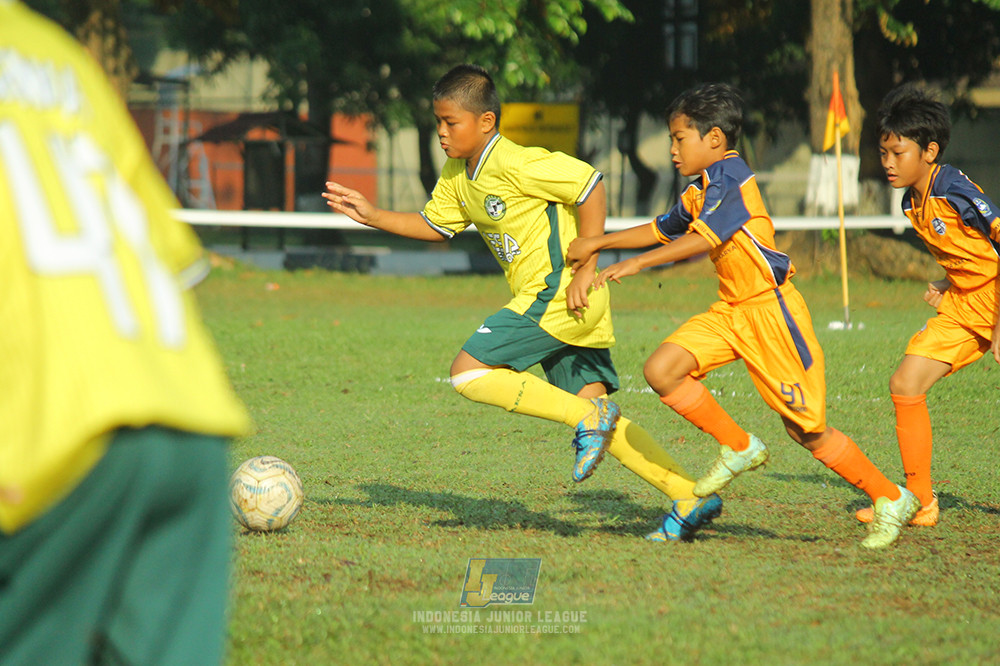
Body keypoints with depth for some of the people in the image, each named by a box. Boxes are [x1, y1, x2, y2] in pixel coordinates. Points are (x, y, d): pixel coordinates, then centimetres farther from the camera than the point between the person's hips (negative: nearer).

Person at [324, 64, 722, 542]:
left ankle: (588, 417, -12)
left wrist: (585, 268, -17)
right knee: (598, 416, 4)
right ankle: (690, 497, 1)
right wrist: (371, 216, 15)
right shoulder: (457, 174, 12)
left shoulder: (513, 164, -16)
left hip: (558, 292, -9)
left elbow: (590, 185, -17)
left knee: (469, 373, -13)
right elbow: (435, 225, 26)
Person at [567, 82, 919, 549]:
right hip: (731, 311, 9)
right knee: (662, 370, -9)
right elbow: (661, 230, 28)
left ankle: (891, 500, 10)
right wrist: (597, 244, 22)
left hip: (771, 309, -9)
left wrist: (637, 264, -28)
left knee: (806, 428, -5)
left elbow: (702, 239, -26)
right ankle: (738, 448, 6)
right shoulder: (699, 190, 15)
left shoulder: (729, 177, -14)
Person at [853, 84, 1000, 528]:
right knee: (906, 384, -2)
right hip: (963, 307, 8)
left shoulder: (955, 191, -21)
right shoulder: (912, 203, 6)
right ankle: (919, 501, 5)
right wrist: (946, 286, 2)